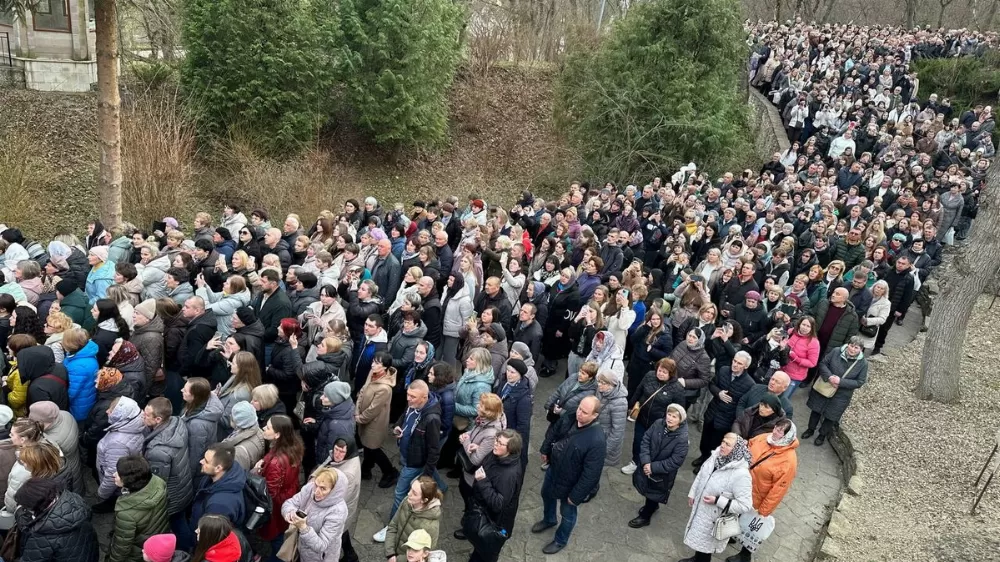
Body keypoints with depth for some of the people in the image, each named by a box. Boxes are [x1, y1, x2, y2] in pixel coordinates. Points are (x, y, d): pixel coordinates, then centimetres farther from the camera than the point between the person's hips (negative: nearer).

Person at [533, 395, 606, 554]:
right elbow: (555, 433, 4)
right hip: (553, 469, 7)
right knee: (546, 495, 32)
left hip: (570, 483, -7)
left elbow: (591, 474, -31)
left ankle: (560, 541, 48)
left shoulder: (597, 441, -39)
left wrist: (576, 495, -22)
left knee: (567, 513, 20)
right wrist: (545, 450, 13)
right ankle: (549, 520, 63)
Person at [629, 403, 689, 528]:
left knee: (654, 493, 15)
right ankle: (652, 506, 56)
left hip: (662, 474, -5)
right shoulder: (658, 424, -15)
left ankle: (645, 516, 39)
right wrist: (645, 462, -22)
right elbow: (645, 440, -11)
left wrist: (653, 467, -25)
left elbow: (675, 462, -25)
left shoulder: (682, 438, -27)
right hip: (647, 464, 5)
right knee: (646, 488, 26)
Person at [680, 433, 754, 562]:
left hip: (714, 518, -7)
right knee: (697, 536, 29)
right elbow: (701, 475, 5)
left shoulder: (741, 474, -33)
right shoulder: (716, 456, -12)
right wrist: (692, 494, 11)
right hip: (700, 509, 7)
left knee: (705, 543, 16)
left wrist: (717, 501, -29)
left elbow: (745, 505, -29)